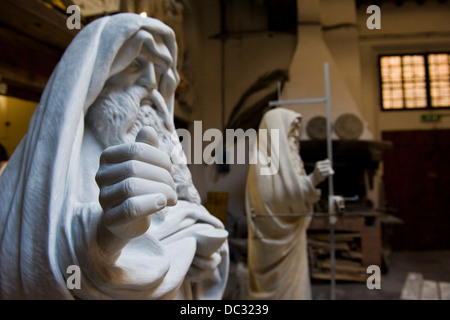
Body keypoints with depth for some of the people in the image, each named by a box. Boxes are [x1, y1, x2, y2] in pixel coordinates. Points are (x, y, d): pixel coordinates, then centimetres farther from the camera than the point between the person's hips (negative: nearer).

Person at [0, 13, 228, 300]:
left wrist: (200, 246, -16)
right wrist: (104, 235, -49)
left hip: (174, 293, 5)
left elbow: (182, 226, 6)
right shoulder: (52, 149, -17)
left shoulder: (162, 149, -1)